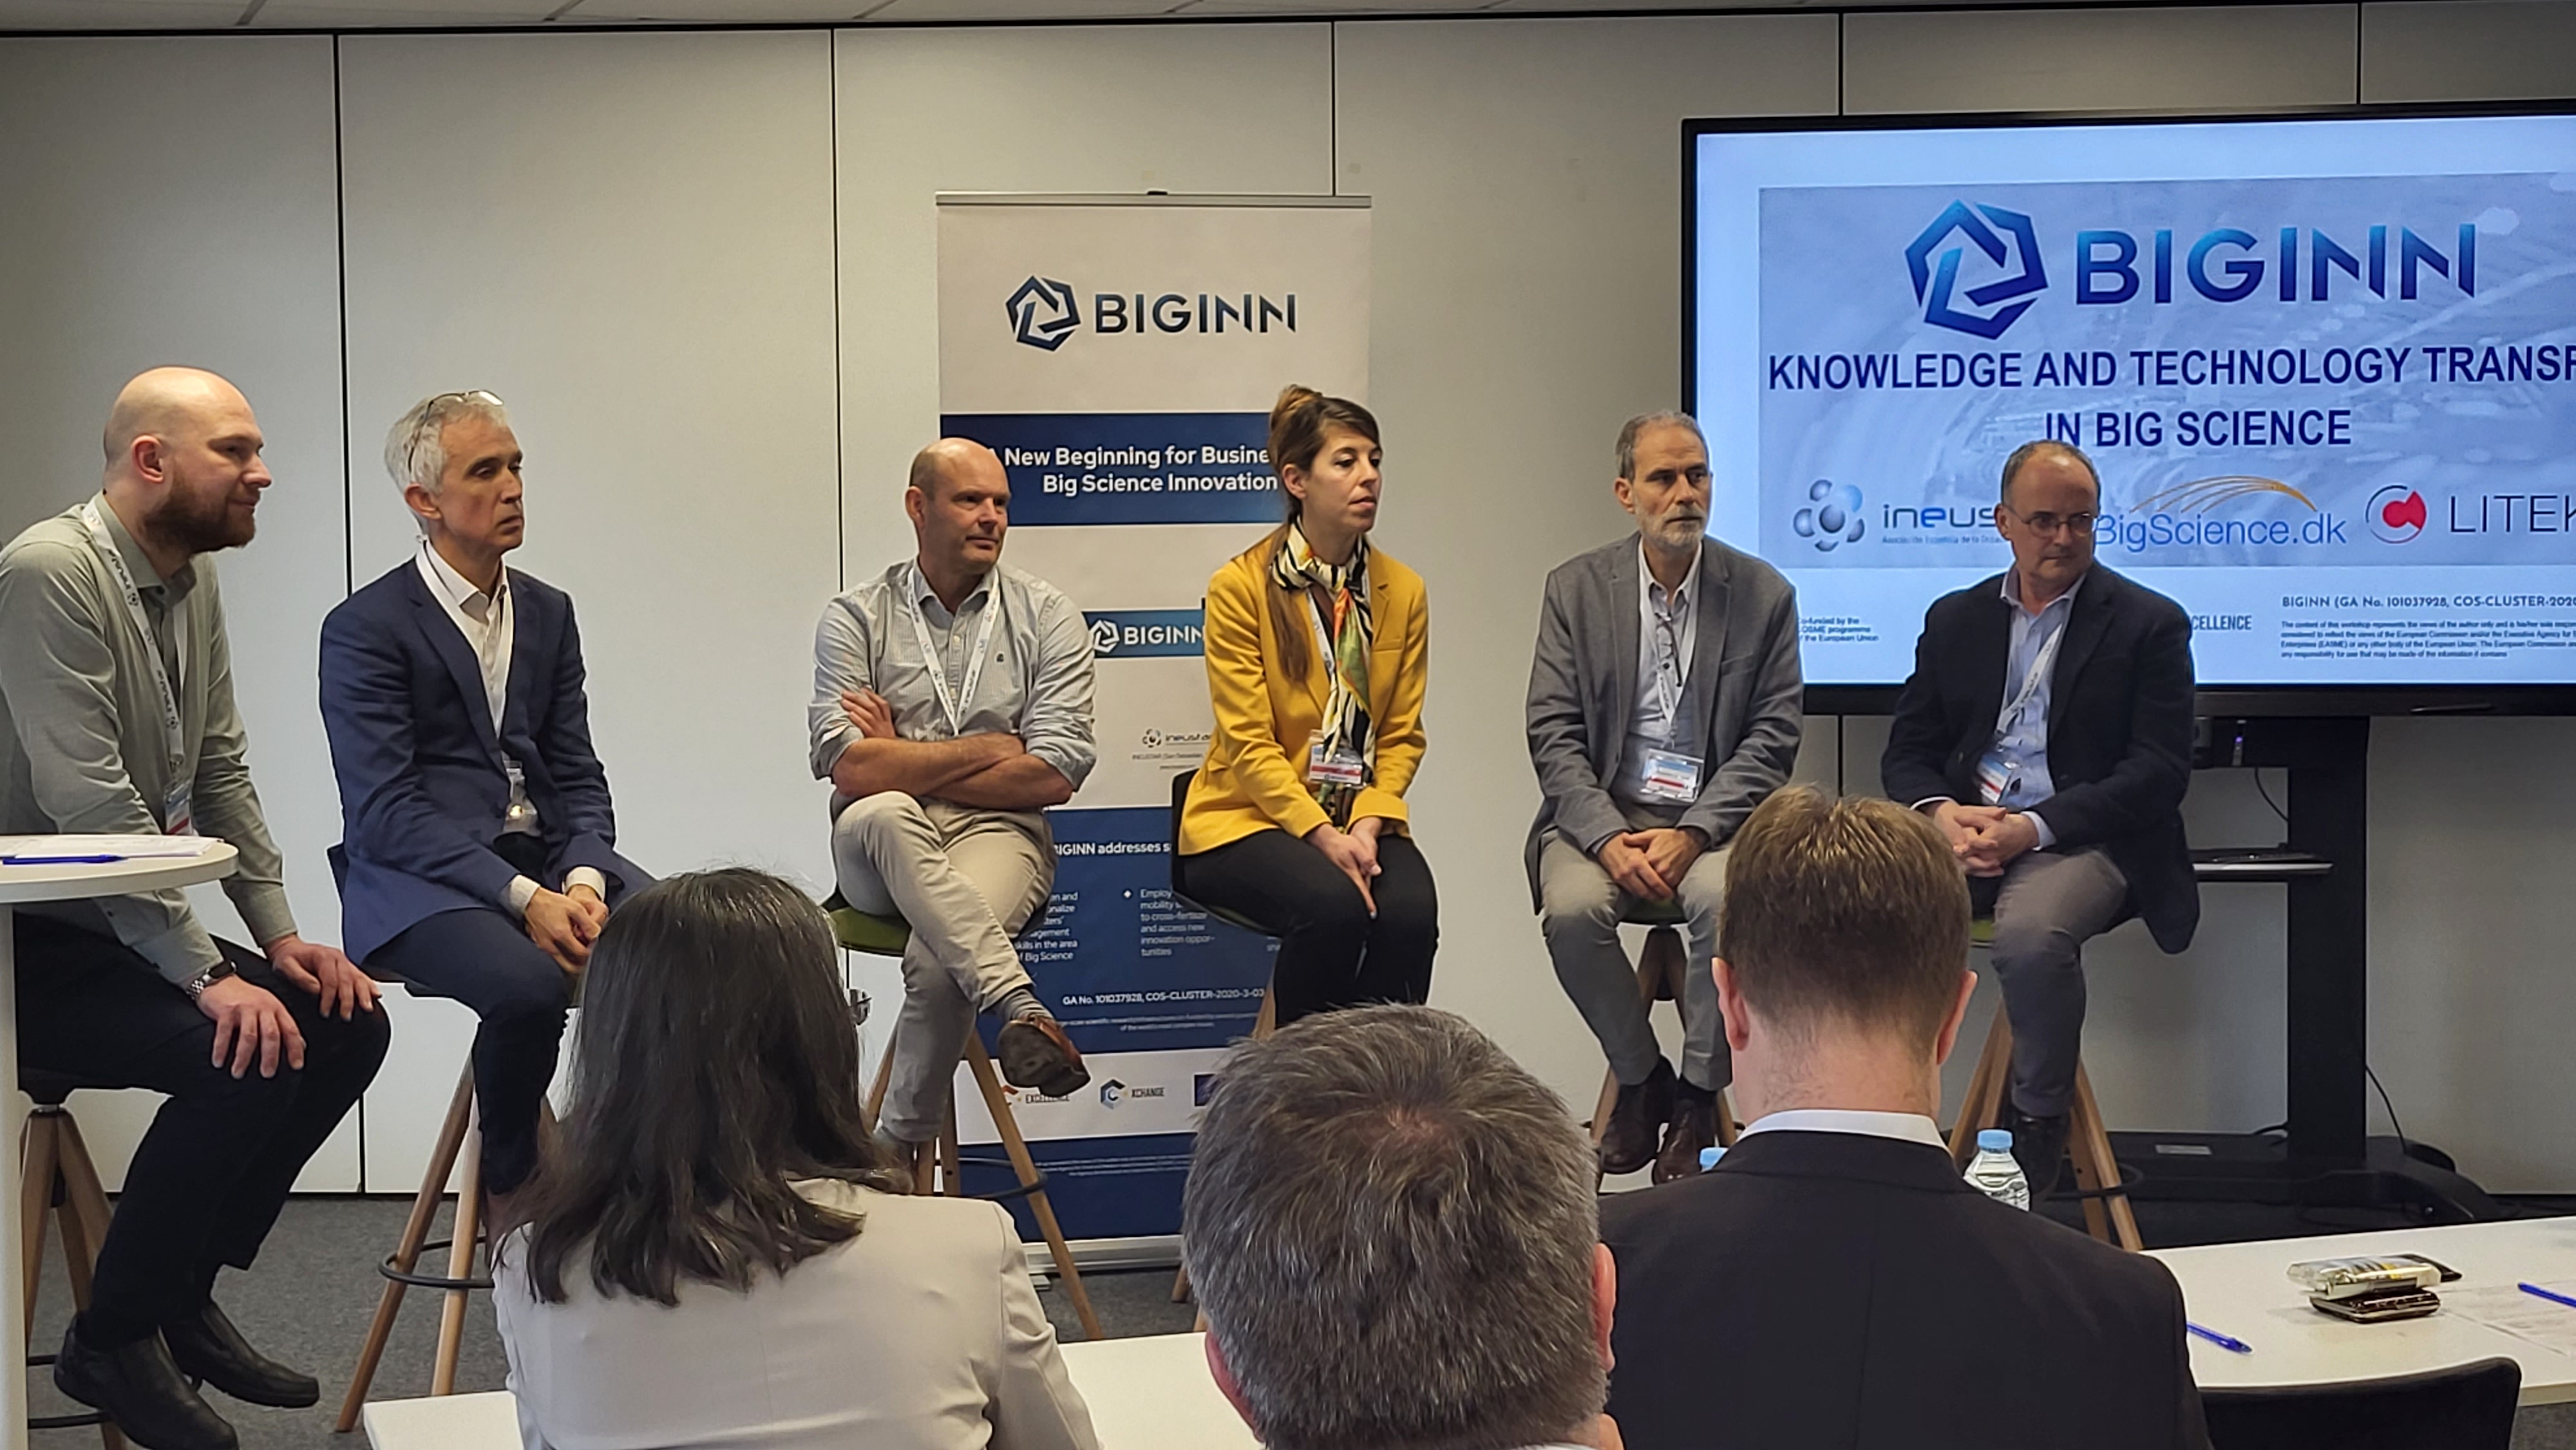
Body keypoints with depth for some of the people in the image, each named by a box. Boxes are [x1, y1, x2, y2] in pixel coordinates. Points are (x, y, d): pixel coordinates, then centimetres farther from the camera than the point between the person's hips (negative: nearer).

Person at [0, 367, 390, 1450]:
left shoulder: (193, 579, 8)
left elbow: (221, 772, 13)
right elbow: (91, 805, -26)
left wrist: (276, 934, 3)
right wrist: (208, 975, -26)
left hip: (130, 930, 9)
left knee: (344, 1025, -1)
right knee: (246, 1061, -26)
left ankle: (183, 1293, 10)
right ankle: (113, 1340, -6)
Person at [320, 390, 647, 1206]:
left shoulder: (549, 613, 15)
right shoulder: (365, 629, -5)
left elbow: (578, 775, 12)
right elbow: (384, 812, -13)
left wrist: (582, 879, -10)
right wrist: (524, 898, -23)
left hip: (547, 857, 6)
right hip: (419, 879, -5)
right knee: (529, 983, -35)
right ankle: (509, 1190, -9)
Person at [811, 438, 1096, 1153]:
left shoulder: (1048, 617, 7)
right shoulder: (856, 618, 5)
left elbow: (1054, 775, -4)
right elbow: (851, 769, -9)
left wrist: (902, 763, -3)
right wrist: (987, 751, -4)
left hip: (998, 834, 0)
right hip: (884, 850, 0)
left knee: (937, 956, -32)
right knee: (879, 815, -37)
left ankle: (899, 1149, -16)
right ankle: (1019, 1007, -44)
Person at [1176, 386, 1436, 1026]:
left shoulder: (1403, 591, 7)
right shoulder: (1239, 587, -6)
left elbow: (1402, 737, 6)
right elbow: (1249, 745, -10)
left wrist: (1368, 824, -12)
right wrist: (1322, 835, -21)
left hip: (1362, 821, 4)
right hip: (1249, 818, -3)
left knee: (1410, 913, -28)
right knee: (1333, 906, -32)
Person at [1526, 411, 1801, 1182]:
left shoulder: (1763, 594, 3)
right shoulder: (1576, 588, 5)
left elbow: (1772, 739, -2)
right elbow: (1553, 735, 0)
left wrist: (1693, 834, -16)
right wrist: (1608, 838, -16)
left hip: (1713, 817, -1)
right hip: (1602, 812, 1)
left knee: (1725, 898, -33)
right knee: (1573, 907, -29)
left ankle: (1698, 1093, -11)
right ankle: (1640, 1075, -2)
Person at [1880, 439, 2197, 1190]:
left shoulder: (2149, 623, 3)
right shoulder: (1954, 618, 17)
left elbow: (2160, 773, -5)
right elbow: (1908, 748, 14)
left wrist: (2034, 827, -17)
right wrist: (1940, 812, -11)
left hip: (2084, 839, -4)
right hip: (1965, 830, 4)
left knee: (2032, 933, -36)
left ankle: (2035, 1137, -15)